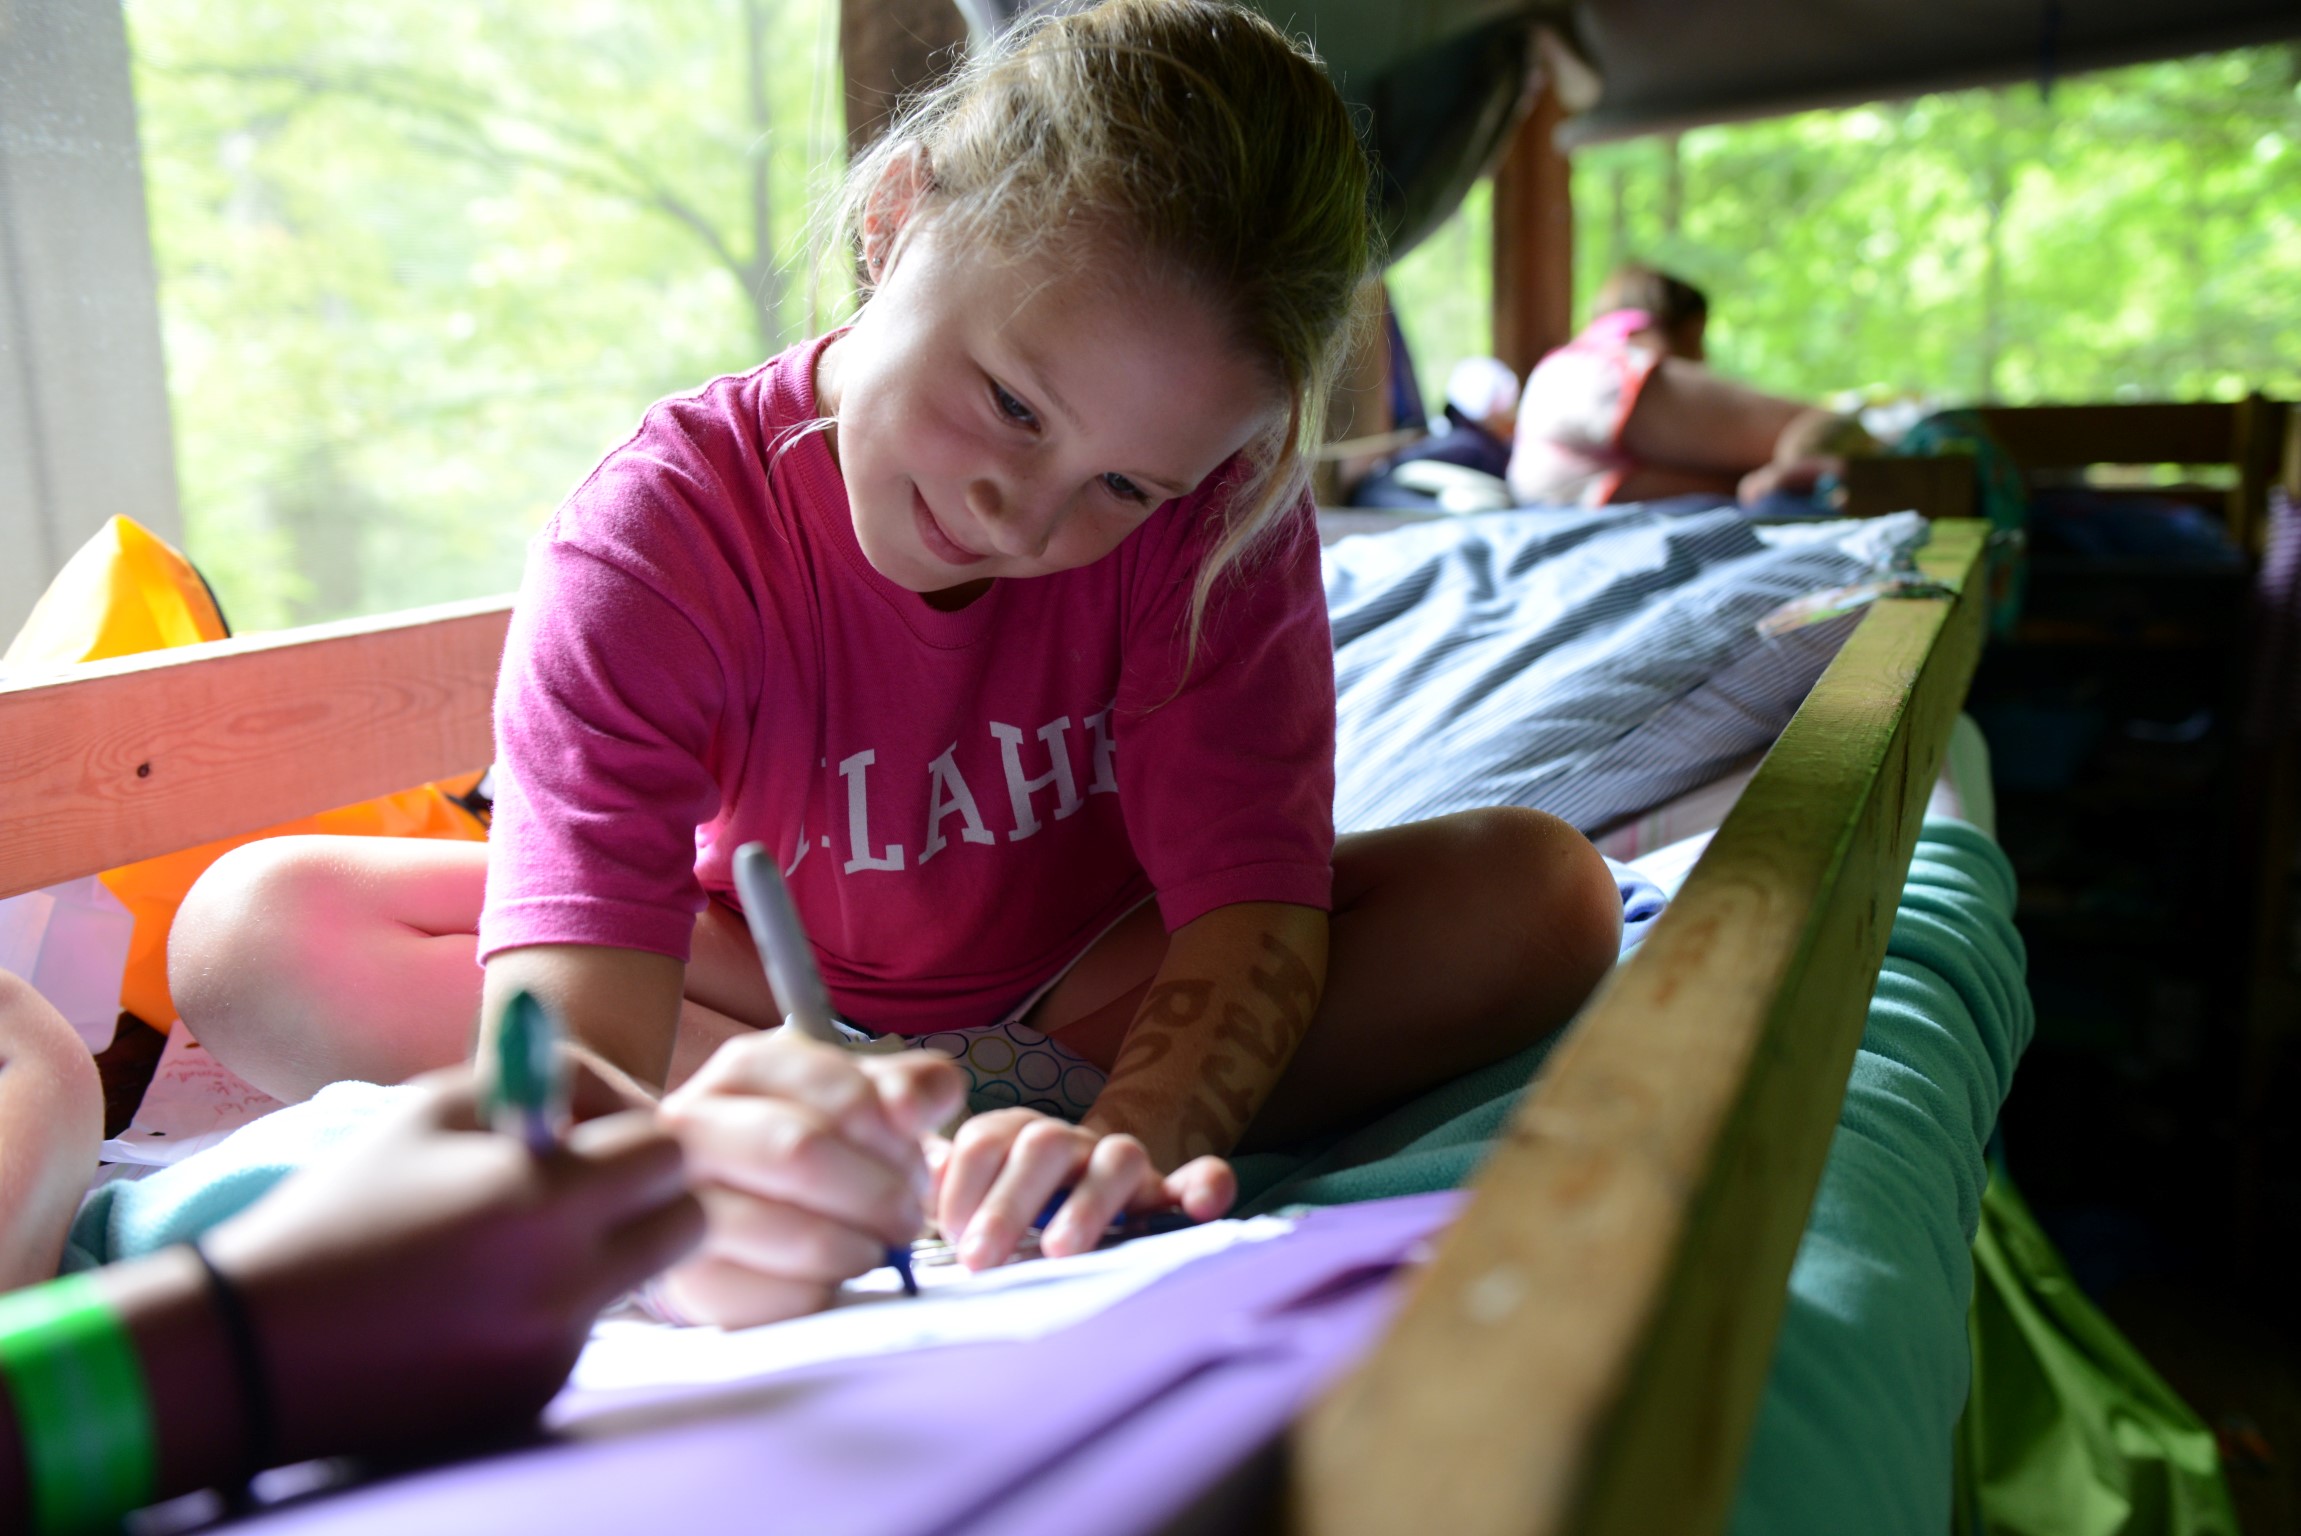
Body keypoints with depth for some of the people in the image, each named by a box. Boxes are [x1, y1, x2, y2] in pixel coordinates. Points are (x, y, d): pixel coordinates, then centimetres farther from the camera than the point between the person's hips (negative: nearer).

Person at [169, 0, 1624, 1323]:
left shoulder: (1212, 514, -23)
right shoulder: (657, 543, -30)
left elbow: (1254, 895, -28)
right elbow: (560, 1059, -39)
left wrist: (1130, 1136, -49)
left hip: (1093, 979, 1)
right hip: (751, 973, 0)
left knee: (1545, 891, -21)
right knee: (251, 928, -23)